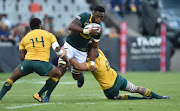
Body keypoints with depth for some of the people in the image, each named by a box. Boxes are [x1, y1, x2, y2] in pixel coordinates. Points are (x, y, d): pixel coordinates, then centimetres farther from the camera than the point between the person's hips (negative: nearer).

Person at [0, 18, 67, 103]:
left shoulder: (24, 38, 21)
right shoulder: (49, 35, 18)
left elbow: (22, 57, 12)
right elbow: (57, 49, 6)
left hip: (28, 61, 2)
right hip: (42, 63, -2)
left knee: (12, 78, 24)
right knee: (58, 74, 22)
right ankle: (39, 95, 14)